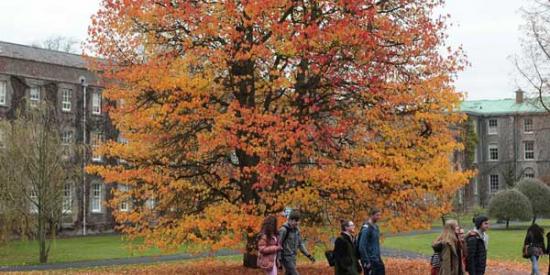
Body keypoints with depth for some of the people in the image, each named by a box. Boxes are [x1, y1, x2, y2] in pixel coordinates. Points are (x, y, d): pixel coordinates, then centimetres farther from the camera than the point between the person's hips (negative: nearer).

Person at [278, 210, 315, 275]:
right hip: (286, 257, -8)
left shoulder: (296, 230, 6)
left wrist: (308, 255, 10)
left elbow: (300, 244, 15)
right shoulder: (284, 230, -17)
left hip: (293, 257, 8)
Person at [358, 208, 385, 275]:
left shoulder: (376, 227, 11)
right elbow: (362, 246, -20)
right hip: (370, 260, -9)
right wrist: (367, 262, -20)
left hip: (377, 260, 9)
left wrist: (379, 258, 16)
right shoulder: (366, 228, -16)